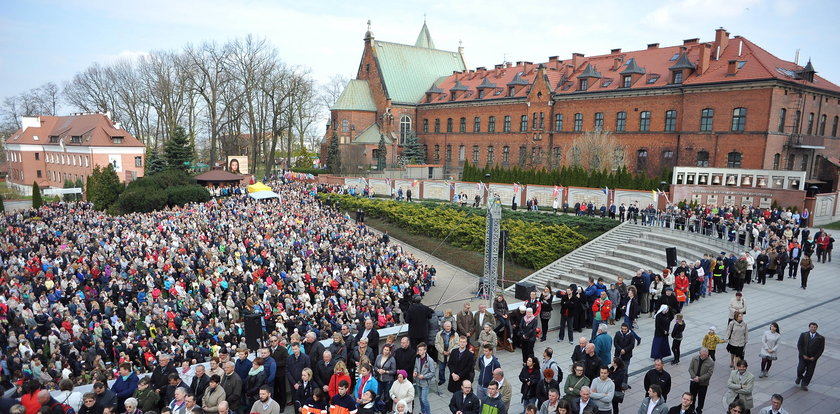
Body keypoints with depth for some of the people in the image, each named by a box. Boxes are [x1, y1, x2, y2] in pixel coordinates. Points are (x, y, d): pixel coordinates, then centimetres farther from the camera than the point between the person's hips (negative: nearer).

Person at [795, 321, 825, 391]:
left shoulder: (820, 338, -1)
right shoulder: (803, 335, 0)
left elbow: (821, 349, -2)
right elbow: (799, 345, -1)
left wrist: (814, 357, -9)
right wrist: (803, 355, -9)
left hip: (813, 358, 1)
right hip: (803, 356, 0)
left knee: (809, 372, 3)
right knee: (801, 369, -12)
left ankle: (804, 385, 20)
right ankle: (799, 377, 20)